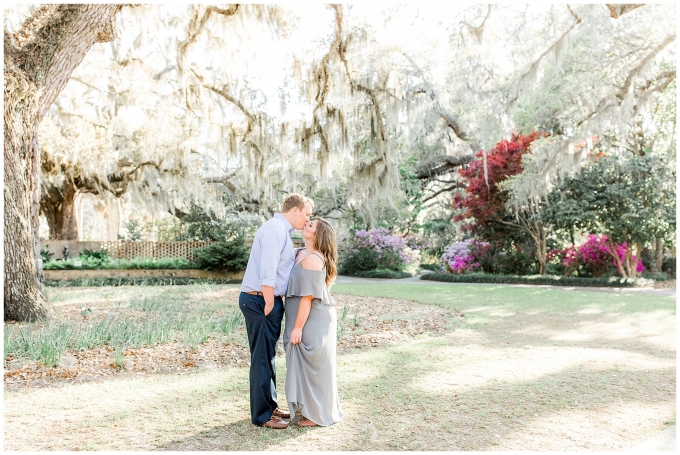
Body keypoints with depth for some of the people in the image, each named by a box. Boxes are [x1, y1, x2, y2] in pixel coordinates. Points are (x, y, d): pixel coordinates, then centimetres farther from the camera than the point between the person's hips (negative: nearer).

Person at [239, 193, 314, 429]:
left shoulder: (283, 230, 17)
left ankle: (270, 406, 29)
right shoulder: (275, 229, -16)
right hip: (260, 301, -10)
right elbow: (267, 272, -23)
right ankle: (261, 415, 9)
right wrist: (269, 305, -18)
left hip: (269, 300, 10)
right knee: (262, 358, -1)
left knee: (269, 356, 17)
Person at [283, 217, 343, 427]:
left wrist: (298, 327, -20)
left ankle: (318, 415, 17)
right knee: (305, 365, 17)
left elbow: (307, 296, -23)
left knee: (314, 365, 2)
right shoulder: (301, 253, 9)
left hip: (314, 320, -9)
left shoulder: (312, 259, -21)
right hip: (308, 318, 9)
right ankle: (309, 409, 32)